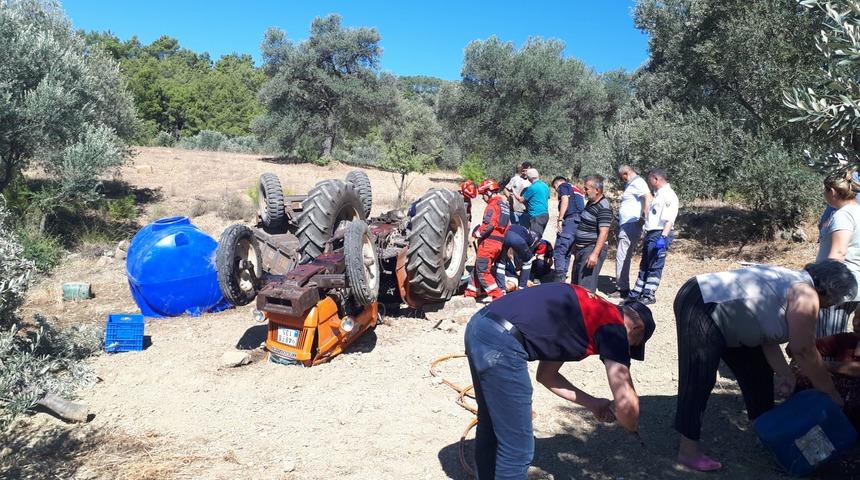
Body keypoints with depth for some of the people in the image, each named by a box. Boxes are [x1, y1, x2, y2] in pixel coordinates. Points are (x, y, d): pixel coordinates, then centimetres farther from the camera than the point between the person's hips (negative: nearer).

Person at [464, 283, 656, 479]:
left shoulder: (588, 311, 27)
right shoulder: (613, 326, 3)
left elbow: (546, 375, 31)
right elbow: (625, 402, -3)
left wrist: (592, 403, 31)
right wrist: (633, 428, 20)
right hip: (501, 342, -10)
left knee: (490, 431, 27)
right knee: (517, 448, 4)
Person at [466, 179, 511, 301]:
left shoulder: (493, 204, -11)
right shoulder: (505, 204, 17)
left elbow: (489, 224, -22)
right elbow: (507, 225, 18)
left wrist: (478, 233, -8)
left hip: (489, 241, -10)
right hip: (499, 242, 10)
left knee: (482, 271, -6)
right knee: (478, 267, 17)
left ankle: (498, 296, -8)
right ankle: (471, 293, 24)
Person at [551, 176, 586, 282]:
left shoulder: (563, 186, 8)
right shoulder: (577, 189, 33)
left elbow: (565, 200, -10)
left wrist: (560, 220, -13)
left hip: (571, 220, -9)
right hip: (580, 221, 9)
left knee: (559, 251, -11)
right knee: (567, 252, 14)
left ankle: (559, 280, -19)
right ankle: (563, 276, 16)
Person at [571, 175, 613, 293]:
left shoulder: (603, 207, -19)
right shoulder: (591, 203, 12)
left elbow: (604, 233, -24)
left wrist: (595, 254, -30)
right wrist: (576, 244, 26)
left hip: (592, 250, -10)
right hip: (581, 249, 10)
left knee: (586, 287, -9)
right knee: (575, 283, 18)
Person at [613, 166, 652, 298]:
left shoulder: (637, 182, -12)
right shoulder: (632, 184, 20)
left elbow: (648, 198, -27)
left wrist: (644, 218, -25)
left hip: (631, 226, -11)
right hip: (626, 226, 11)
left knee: (622, 257, -8)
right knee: (624, 257, 16)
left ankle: (623, 289, -5)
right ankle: (621, 284, 24)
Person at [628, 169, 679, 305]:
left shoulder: (669, 195, -13)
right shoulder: (658, 194, 18)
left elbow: (669, 220, -21)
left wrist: (663, 237, -28)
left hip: (660, 234, -10)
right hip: (651, 233, 10)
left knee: (655, 266, -3)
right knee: (644, 265, 14)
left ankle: (649, 295, 4)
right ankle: (637, 292, 22)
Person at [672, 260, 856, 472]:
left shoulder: (795, 284, 17)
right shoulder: (806, 296, -12)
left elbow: (766, 337, 14)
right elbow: (804, 352, -8)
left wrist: (784, 373, 7)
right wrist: (832, 394, 3)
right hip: (700, 306, -11)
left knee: (757, 370, 20)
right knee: (698, 380, -10)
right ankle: (687, 451, -3)